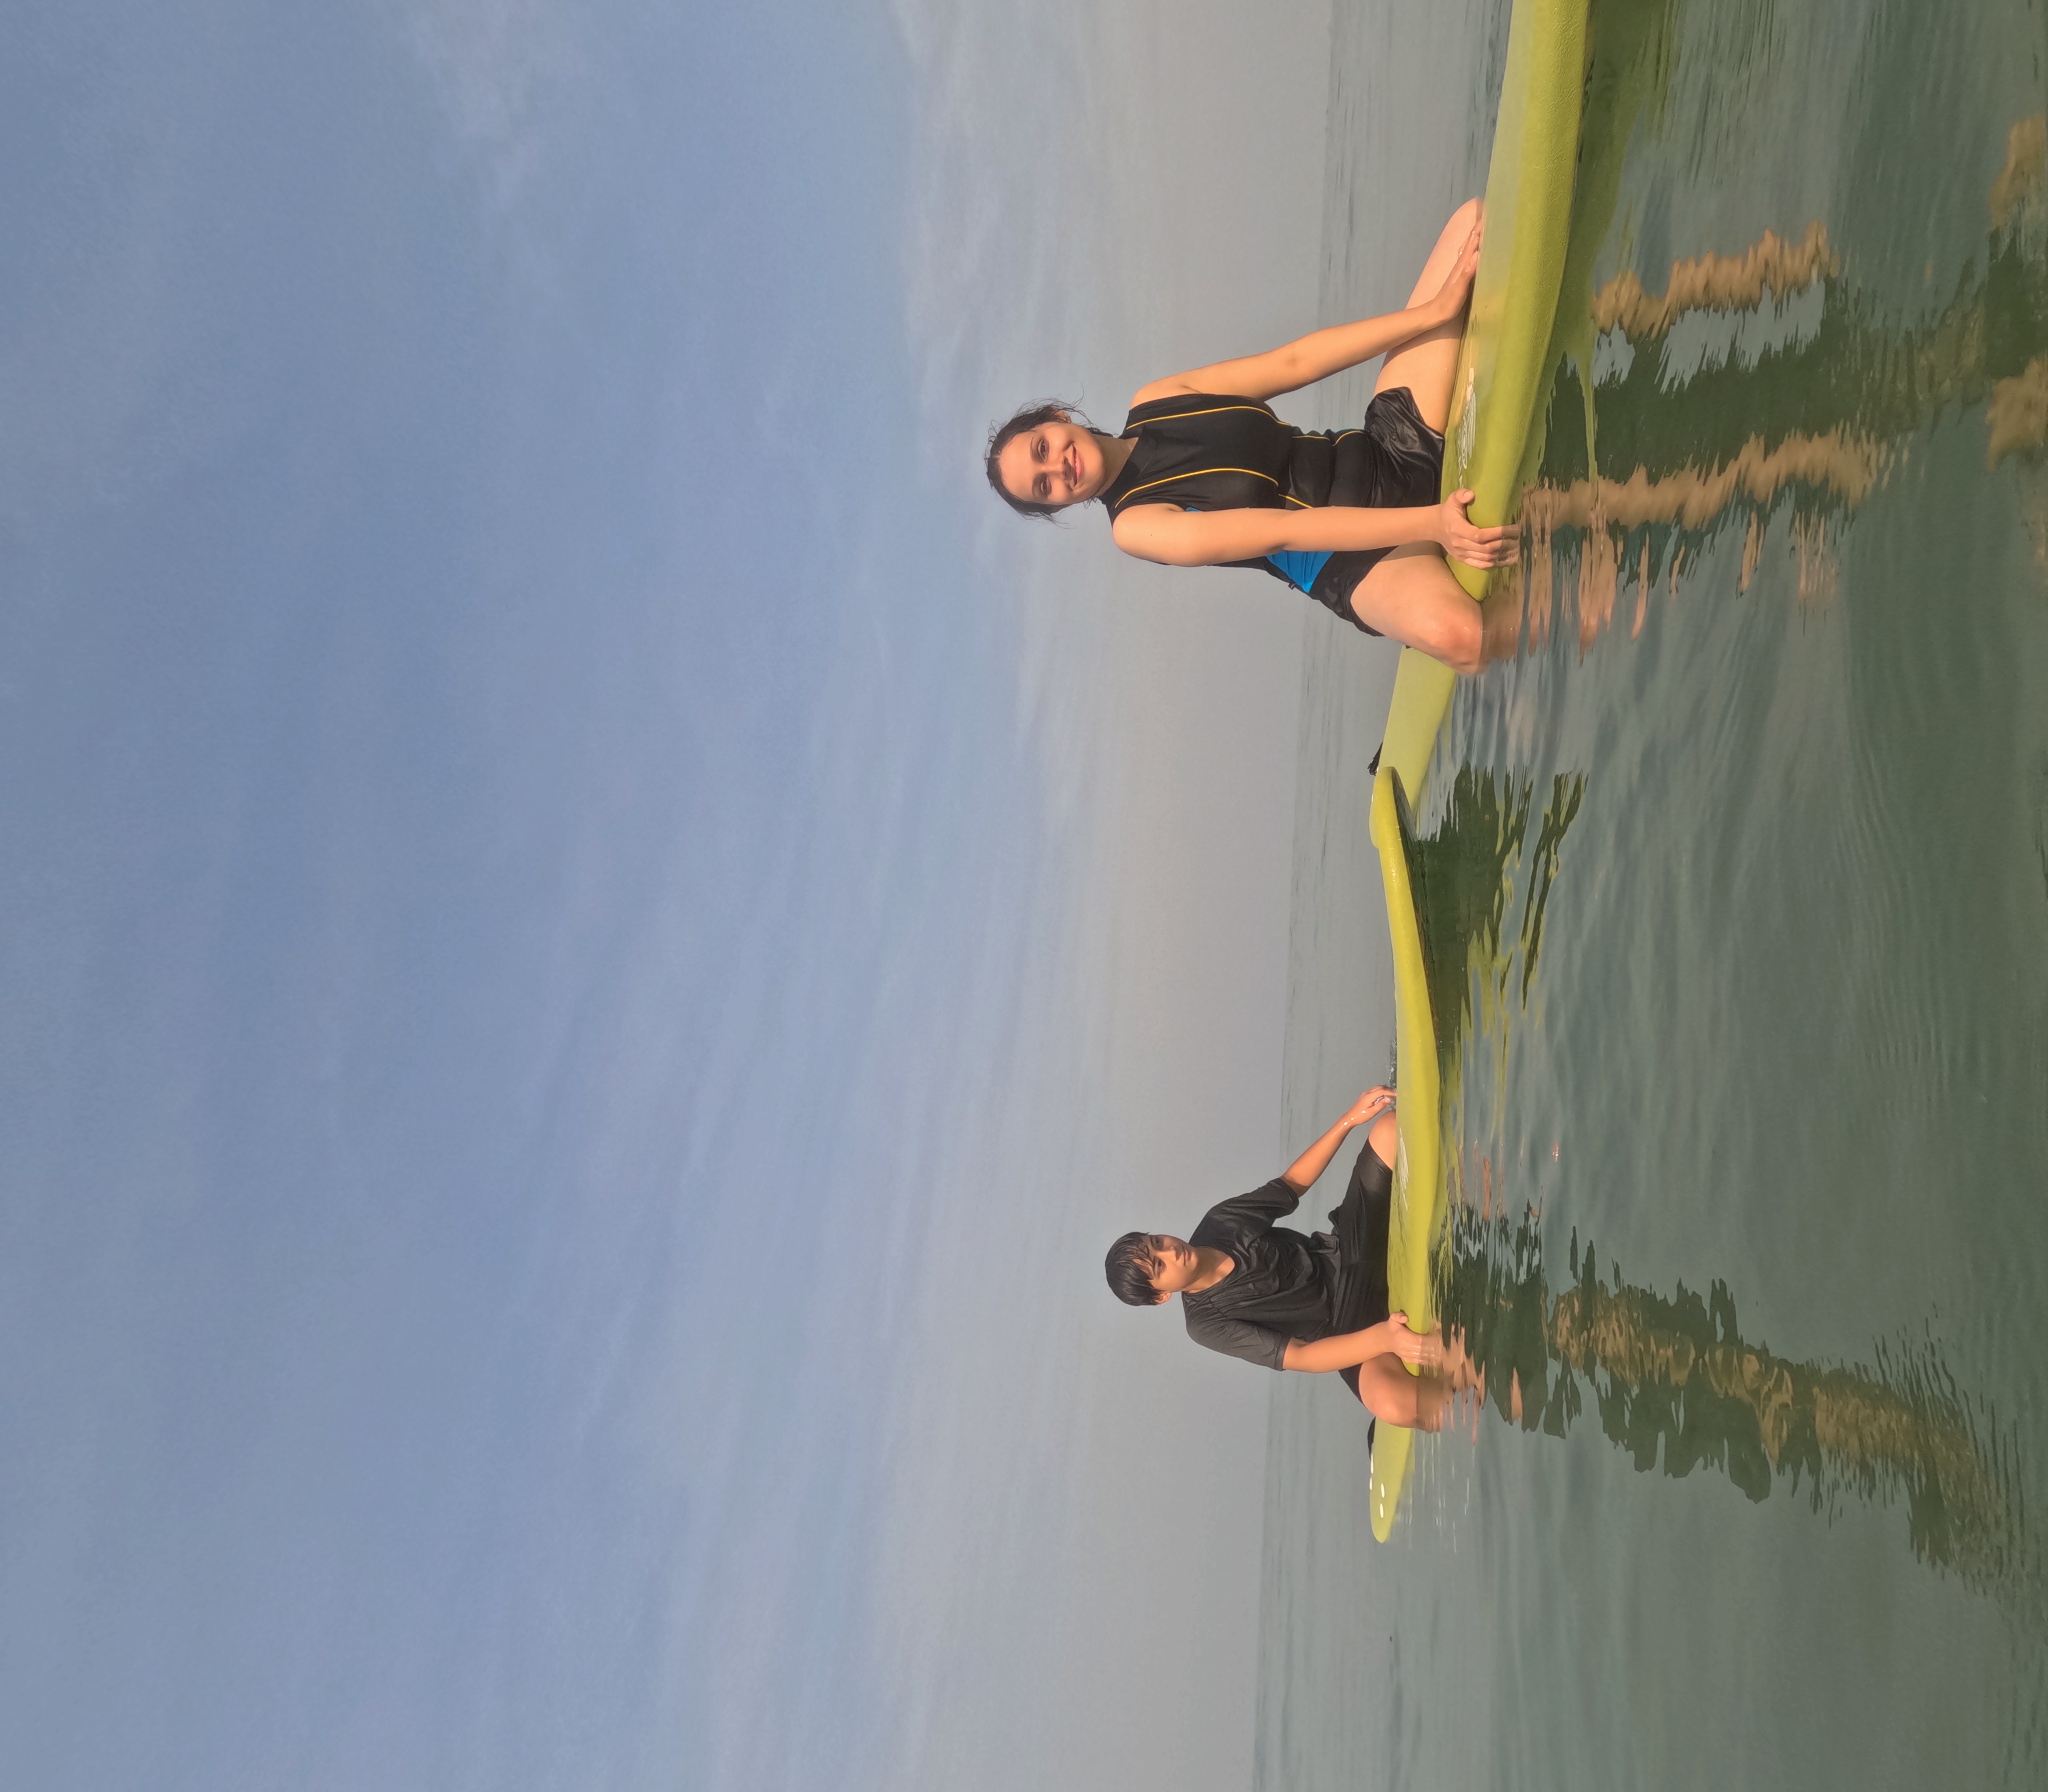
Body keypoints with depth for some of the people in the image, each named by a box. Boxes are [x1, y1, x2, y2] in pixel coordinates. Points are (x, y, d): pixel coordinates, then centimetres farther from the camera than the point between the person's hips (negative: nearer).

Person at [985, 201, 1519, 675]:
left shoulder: (1154, 403, 8)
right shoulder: (1137, 526, -10)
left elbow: (1294, 362, 2)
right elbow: (1281, 532, -22)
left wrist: (1436, 311, -9)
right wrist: (1431, 522, -31)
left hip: (1391, 446, 6)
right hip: (1362, 555, -6)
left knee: (1476, 219, -1)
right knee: (1453, 634, -46)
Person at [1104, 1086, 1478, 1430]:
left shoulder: (1219, 1223, -2)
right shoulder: (1207, 1324, -16)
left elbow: (1292, 1184, 9)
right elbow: (1300, 1357, -23)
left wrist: (1349, 1120, -4)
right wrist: (1382, 1337, -39)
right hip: (1351, 1326, -5)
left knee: (1391, 1127, -13)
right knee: (1392, 1403, -43)